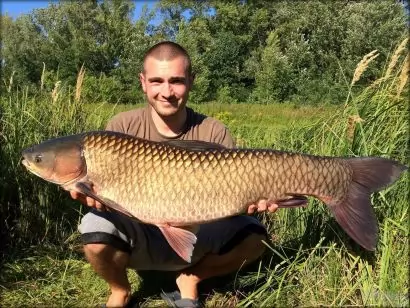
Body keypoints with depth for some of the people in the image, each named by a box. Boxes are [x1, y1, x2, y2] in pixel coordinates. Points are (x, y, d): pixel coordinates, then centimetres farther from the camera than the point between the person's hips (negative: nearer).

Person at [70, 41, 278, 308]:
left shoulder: (214, 133, -9)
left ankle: (190, 280, 8)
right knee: (96, 229, -31)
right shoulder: (123, 127, -10)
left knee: (253, 236, -21)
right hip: (137, 237, 0)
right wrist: (87, 191, -34)